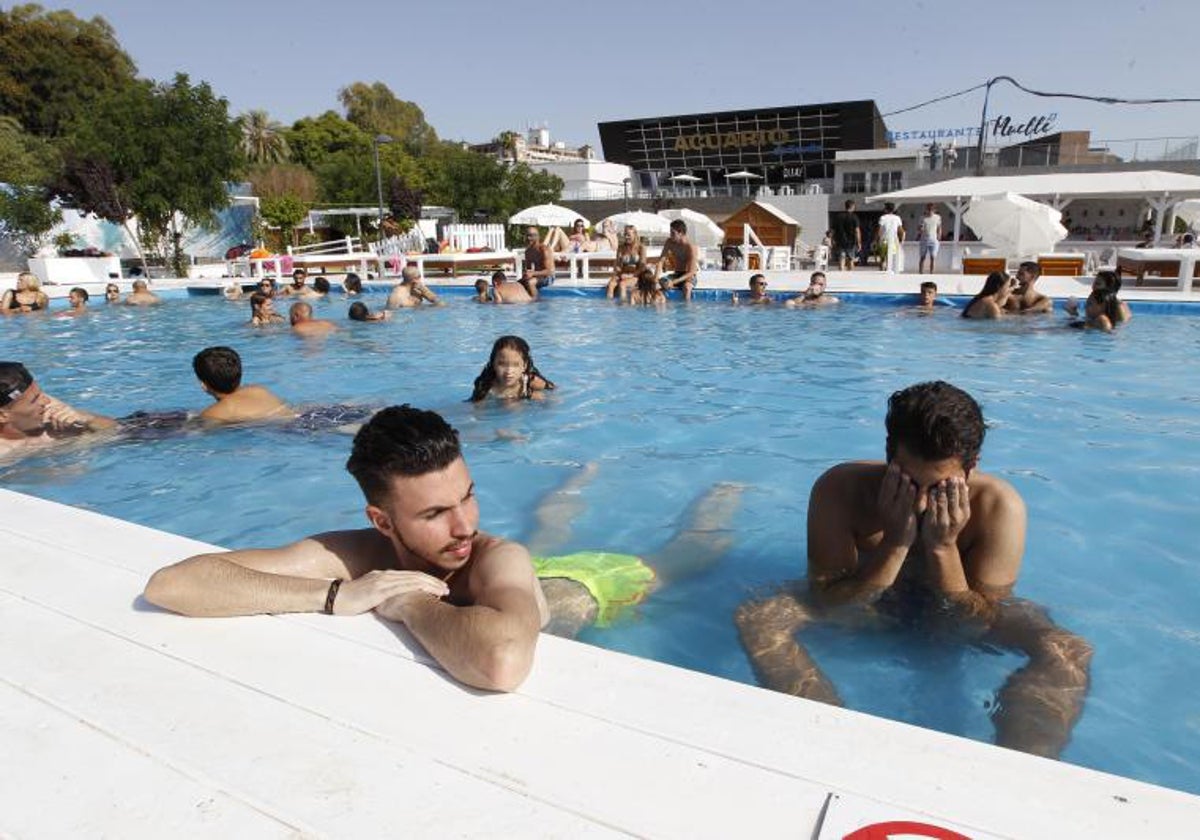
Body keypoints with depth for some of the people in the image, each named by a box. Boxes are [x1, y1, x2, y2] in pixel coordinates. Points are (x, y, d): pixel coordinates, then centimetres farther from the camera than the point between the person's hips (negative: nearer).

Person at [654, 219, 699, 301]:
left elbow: (691, 272, -24)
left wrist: (674, 282, -35)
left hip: (689, 277, -4)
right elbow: (661, 261, -6)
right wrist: (656, 277, -24)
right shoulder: (669, 242, -5)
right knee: (662, 281, -29)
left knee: (687, 287, -39)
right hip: (676, 275, 4)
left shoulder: (691, 248, -21)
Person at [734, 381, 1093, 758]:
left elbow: (977, 629, -22)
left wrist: (943, 547, -36)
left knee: (1070, 653, -27)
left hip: (953, 615, 1)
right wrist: (896, 544, -36)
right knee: (756, 620, -26)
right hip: (865, 604, 0)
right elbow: (825, 606, -26)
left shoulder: (999, 507, -25)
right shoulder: (839, 490, -27)